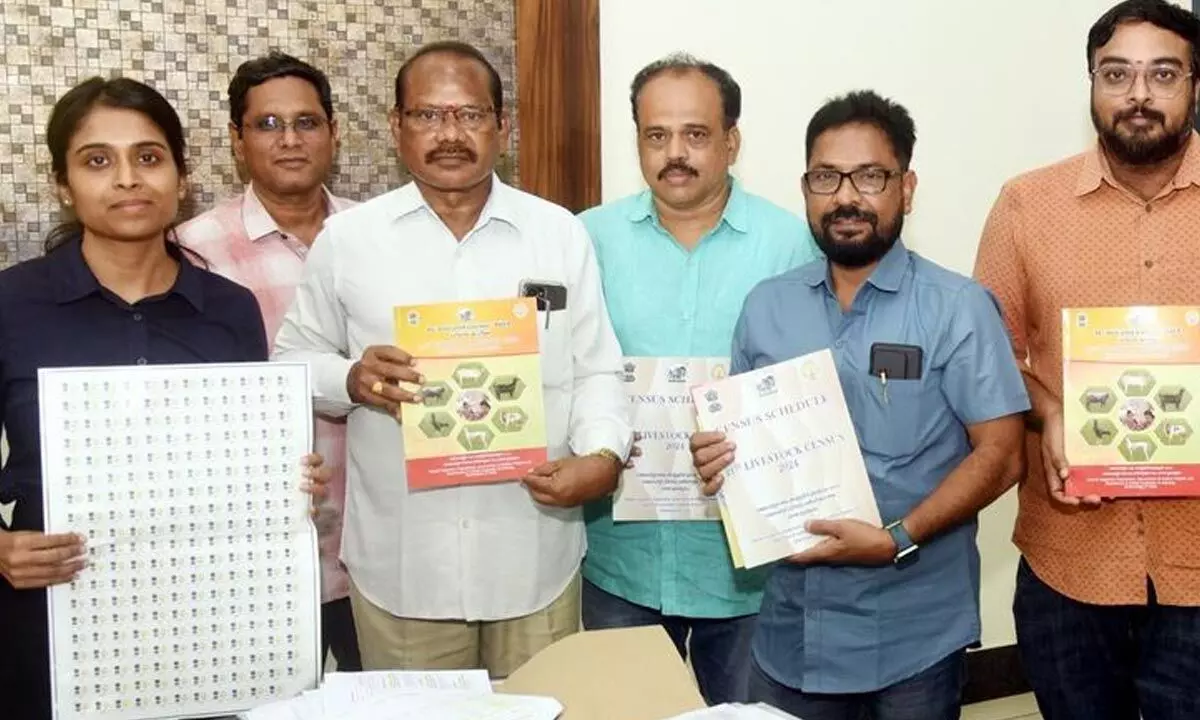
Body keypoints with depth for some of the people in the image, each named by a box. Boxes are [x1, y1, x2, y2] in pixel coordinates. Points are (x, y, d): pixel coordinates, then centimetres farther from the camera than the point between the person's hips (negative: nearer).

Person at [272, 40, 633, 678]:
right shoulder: (347, 238, 1)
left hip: (533, 555, 1)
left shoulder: (560, 233, 3)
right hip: (401, 560, 0)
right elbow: (291, 364, 8)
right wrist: (351, 380, -13)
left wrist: (603, 455, -14)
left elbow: (596, 370, 4)